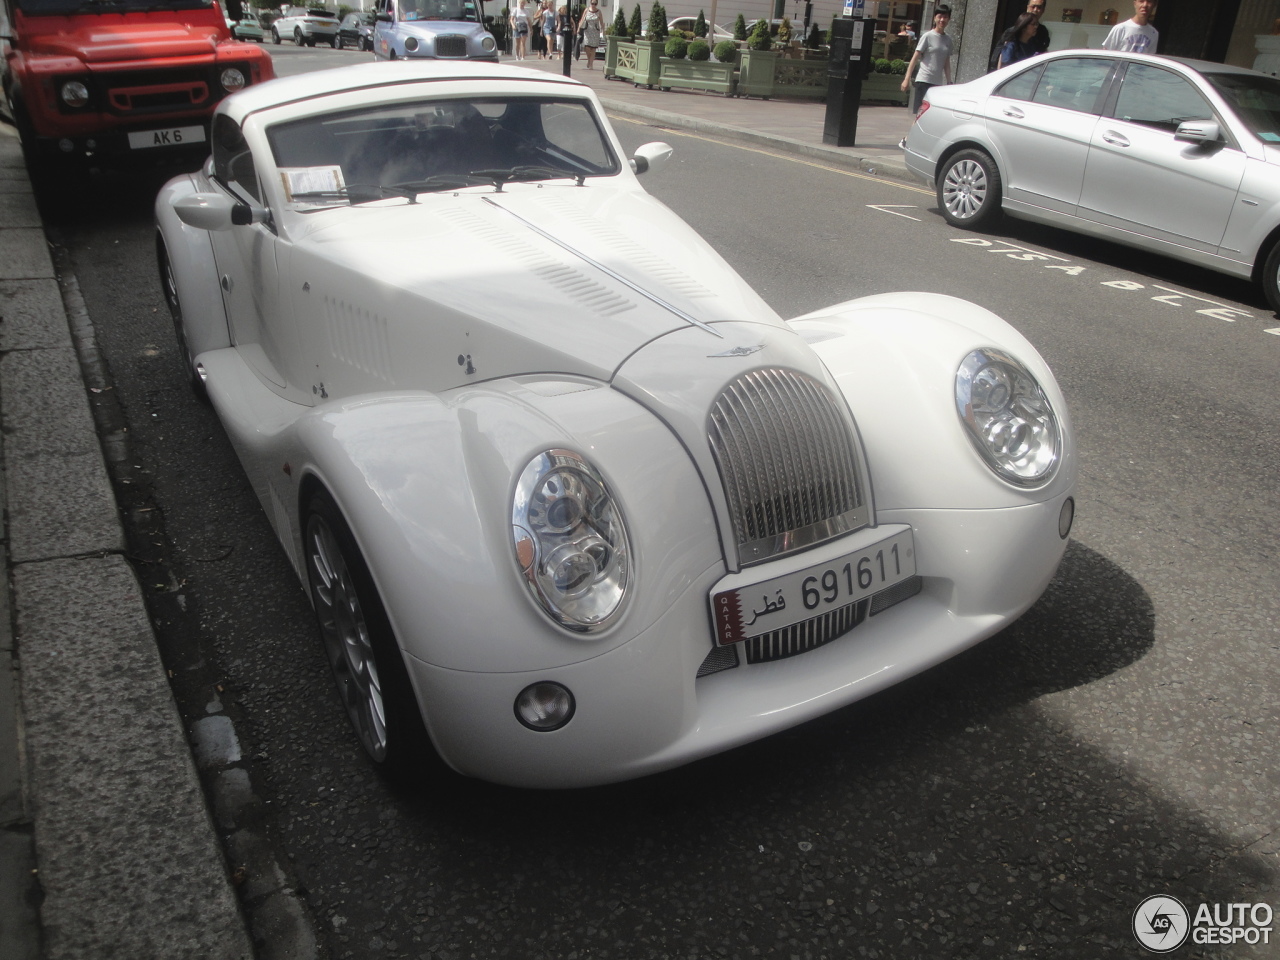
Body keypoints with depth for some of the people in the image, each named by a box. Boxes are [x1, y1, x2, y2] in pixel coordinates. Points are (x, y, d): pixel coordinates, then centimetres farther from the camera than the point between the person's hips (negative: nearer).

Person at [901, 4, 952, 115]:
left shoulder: (948, 40, 13)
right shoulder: (928, 36, -2)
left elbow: (947, 64, 18)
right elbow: (915, 58, -4)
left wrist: (949, 83, 13)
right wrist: (907, 79, -11)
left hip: (938, 83, 5)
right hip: (923, 81, -5)